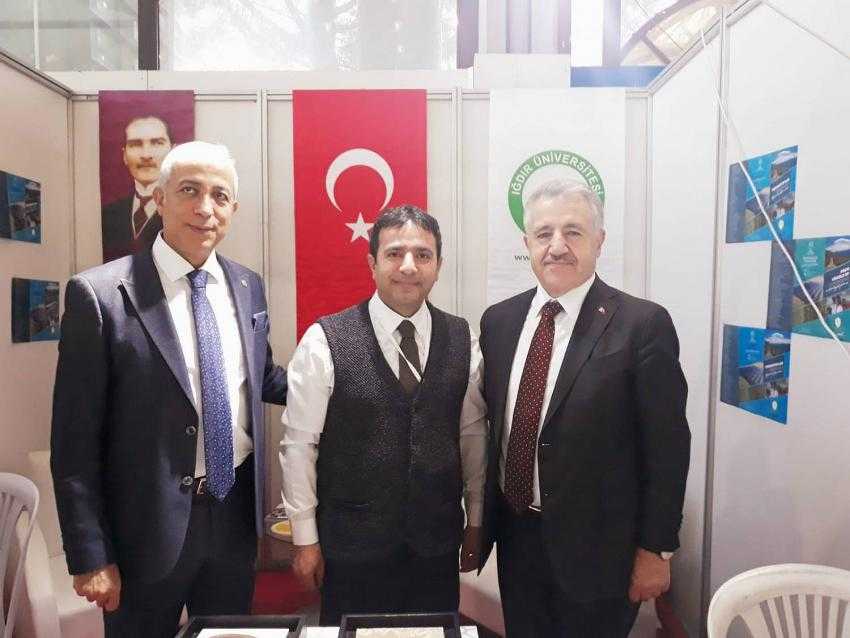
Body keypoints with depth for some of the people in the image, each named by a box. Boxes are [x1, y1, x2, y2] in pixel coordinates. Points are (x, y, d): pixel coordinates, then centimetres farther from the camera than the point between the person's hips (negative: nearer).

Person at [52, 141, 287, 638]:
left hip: (237, 511, 5)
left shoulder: (248, 286, 0)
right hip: (148, 524, -4)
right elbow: (76, 442, -12)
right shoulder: (100, 294, -14)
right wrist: (90, 556, -10)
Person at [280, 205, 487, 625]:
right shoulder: (324, 341, -12)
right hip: (352, 545, -2)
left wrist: (477, 521, 9)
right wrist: (305, 539, -3)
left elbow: (473, 435, 4)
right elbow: (299, 444, -8)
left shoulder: (463, 341, -2)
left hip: (437, 543, 3)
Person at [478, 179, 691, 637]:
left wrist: (655, 549, -8)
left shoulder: (643, 324, -13)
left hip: (596, 544, -4)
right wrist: (482, 522, 10)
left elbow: (666, 446, -10)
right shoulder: (498, 320, 1)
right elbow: (490, 424, 7)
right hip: (515, 536, 5)